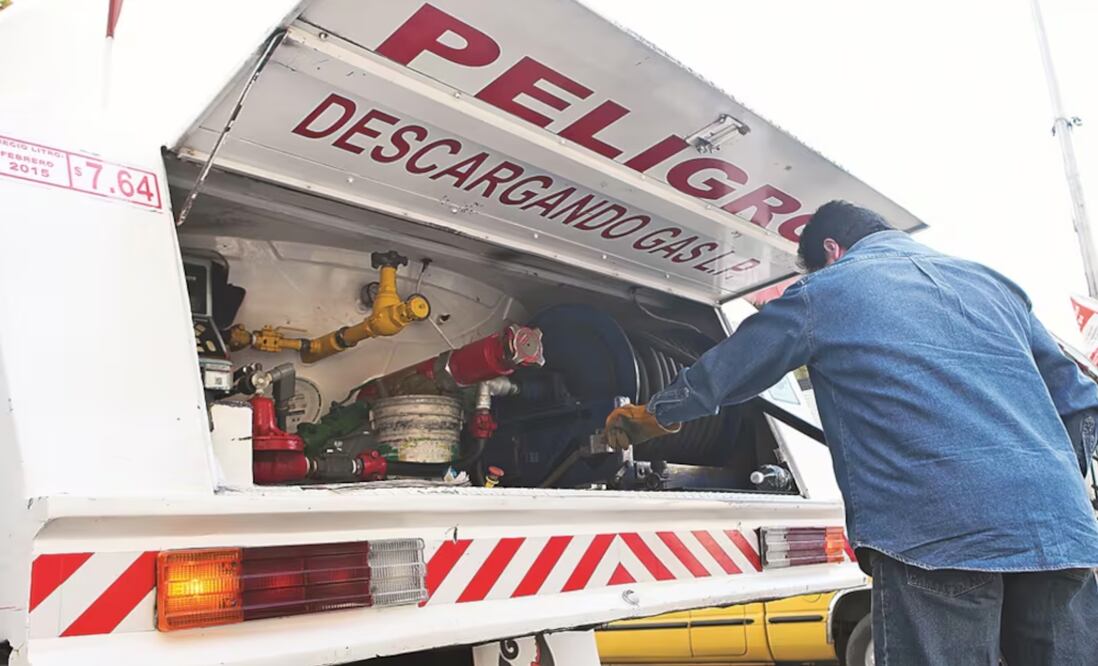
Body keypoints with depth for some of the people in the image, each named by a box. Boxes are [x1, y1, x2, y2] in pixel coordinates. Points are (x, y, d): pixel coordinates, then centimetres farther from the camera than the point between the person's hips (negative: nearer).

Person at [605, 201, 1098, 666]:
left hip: (933, 535, -5)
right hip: (1058, 529, 6)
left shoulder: (822, 292, 9)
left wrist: (651, 416, 31)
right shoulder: (991, 283, 24)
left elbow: (721, 373, 16)